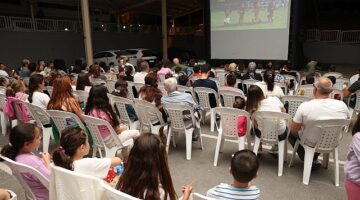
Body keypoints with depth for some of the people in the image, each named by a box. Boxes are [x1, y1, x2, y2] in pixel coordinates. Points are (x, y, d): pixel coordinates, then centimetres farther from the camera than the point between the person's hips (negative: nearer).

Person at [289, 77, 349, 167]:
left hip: (311, 143, -3)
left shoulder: (305, 106, -28)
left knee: (291, 132, 24)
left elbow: (294, 130, -18)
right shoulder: (342, 106, -18)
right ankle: (314, 159, 37)